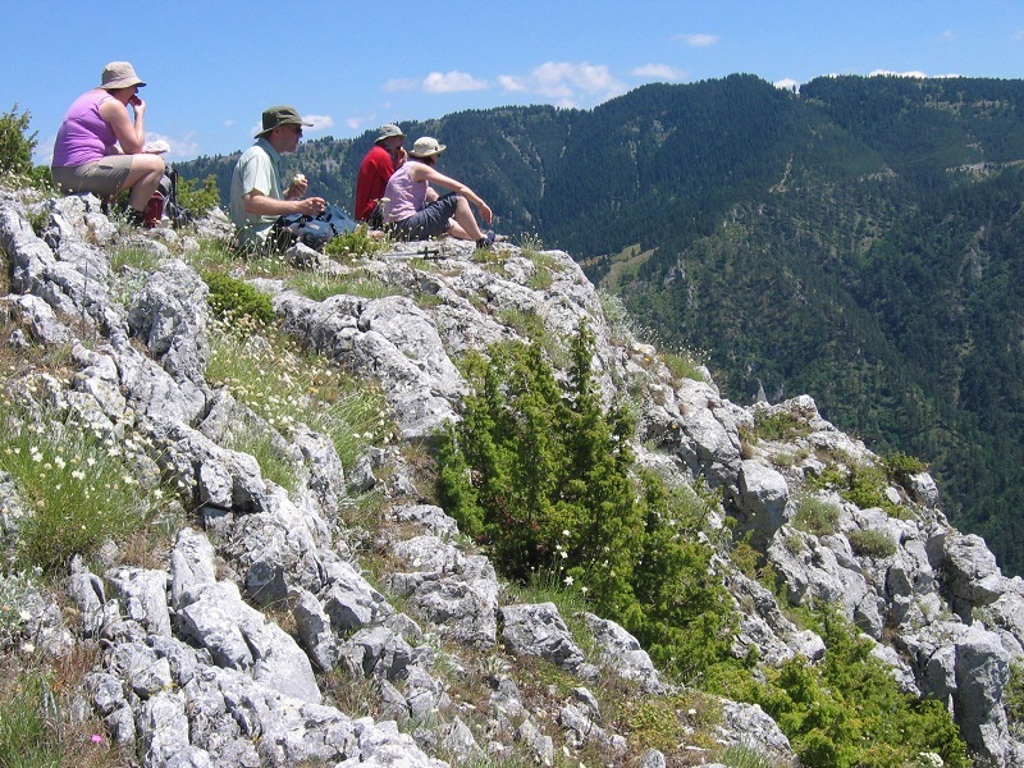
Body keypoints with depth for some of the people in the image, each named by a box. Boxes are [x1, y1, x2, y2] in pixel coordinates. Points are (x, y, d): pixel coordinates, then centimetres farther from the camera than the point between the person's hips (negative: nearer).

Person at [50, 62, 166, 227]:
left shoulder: (89, 98, 24)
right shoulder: (113, 104, -5)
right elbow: (135, 148, -5)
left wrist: (141, 151, 14)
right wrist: (140, 115, 8)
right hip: (84, 172, -10)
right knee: (156, 164, -9)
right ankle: (132, 219, -13)